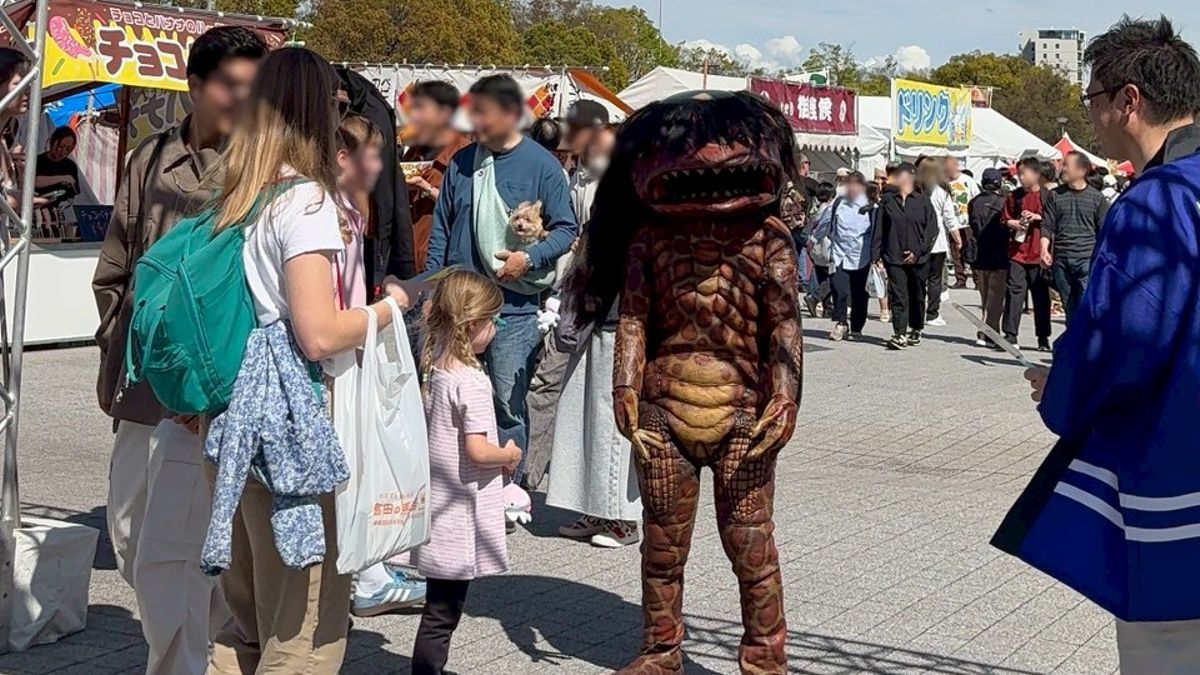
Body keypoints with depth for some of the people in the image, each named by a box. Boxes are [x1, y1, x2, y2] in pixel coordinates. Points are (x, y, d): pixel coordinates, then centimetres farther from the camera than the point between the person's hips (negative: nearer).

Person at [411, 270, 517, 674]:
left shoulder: (433, 368, 7)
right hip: (461, 517, -8)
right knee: (442, 612, -2)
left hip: (439, 506, 8)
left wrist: (498, 460, 14)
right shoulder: (471, 380, -18)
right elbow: (477, 451, -23)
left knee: (441, 606, 17)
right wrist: (510, 455, -4)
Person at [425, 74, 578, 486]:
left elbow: (566, 228, -1)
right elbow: (441, 228, 13)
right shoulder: (461, 163, 7)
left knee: (508, 405, 2)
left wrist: (529, 259, -17)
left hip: (514, 309, -4)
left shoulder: (541, 165, -4)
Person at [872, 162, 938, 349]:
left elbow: (932, 229, 0)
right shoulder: (887, 200, 5)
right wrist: (876, 254, 0)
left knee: (917, 296, 11)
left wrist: (918, 251, -9)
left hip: (918, 258, 0)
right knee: (898, 295, -8)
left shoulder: (923, 202, 2)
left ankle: (916, 330, 27)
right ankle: (899, 334, -11)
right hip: (894, 257, 0)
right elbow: (879, 229, 6)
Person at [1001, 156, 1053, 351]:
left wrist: (1037, 217, -13)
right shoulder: (1014, 196, 8)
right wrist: (1014, 223, -7)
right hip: (1017, 252, 1)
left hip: (1038, 254, -1)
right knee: (1015, 292, -4)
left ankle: (1043, 338, 13)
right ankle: (1010, 335, -1)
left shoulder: (1046, 196, 1)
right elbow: (1006, 219, 13)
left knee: (1041, 295, 5)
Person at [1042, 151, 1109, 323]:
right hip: (1061, 260, 3)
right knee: (1069, 305, 7)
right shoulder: (1056, 195, 12)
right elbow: (1047, 226, 9)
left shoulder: (1096, 197, 5)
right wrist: (1044, 249, -6)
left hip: (1088, 259, -3)